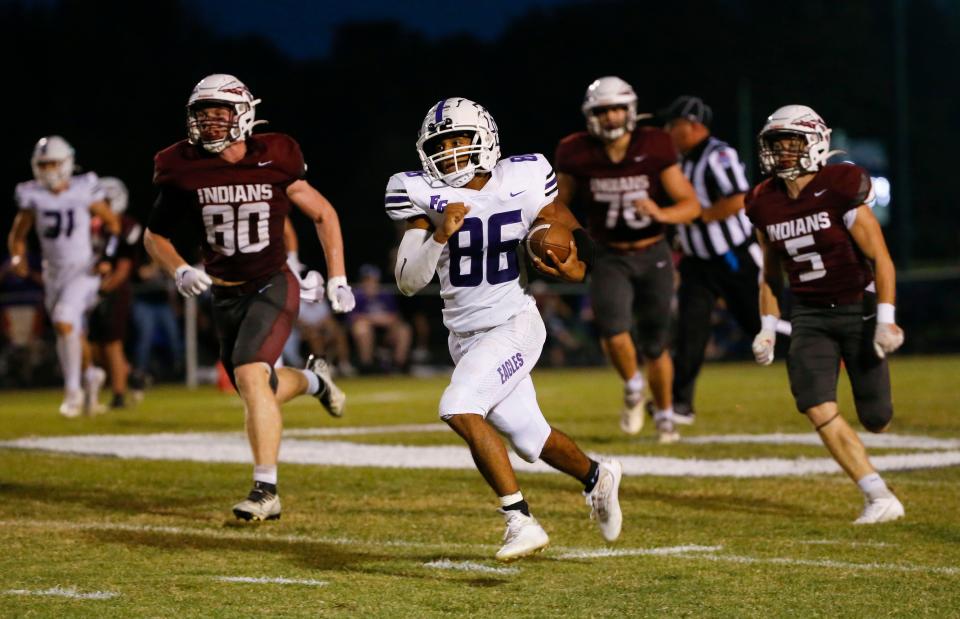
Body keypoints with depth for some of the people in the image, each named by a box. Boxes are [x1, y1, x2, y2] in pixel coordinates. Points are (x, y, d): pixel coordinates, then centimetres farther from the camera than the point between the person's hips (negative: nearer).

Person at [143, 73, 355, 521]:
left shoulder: (274, 164, -12)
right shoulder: (185, 172, -7)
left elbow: (324, 215, 3)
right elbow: (155, 235, 7)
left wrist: (338, 279, 0)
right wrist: (179, 271, -12)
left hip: (272, 287, -4)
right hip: (225, 295, 4)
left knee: (251, 375, -24)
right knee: (259, 393, 13)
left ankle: (266, 490, -21)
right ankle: (312, 379, 48)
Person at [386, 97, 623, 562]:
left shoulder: (521, 183, -9)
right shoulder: (423, 196, -7)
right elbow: (408, 282, -13)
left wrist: (573, 266, -13)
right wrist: (440, 236, -29)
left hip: (513, 326, -4)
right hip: (465, 337, 4)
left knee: (459, 409, -26)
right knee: (529, 439, 13)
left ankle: (520, 520, -20)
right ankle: (596, 477, 41)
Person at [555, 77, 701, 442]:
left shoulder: (654, 149, -11)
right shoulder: (578, 156, -9)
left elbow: (691, 205, -9)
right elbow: (559, 204, 7)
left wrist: (661, 214, -29)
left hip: (653, 256, 0)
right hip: (611, 258, 0)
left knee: (655, 345, 8)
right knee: (613, 329, -25)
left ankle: (665, 416, 31)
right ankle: (632, 388, 5)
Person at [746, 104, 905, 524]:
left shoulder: (840, 190, -14)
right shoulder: (766, 205, 2)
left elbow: (880, 259, -12)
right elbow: (771, 273, 16)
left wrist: (885, 320, -18)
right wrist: (767, 328, 10)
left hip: (858, 310, -4)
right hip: (809, 316, 4)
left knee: (875, 419, -1)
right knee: (817, 408, -15)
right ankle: (879, 498, -10)